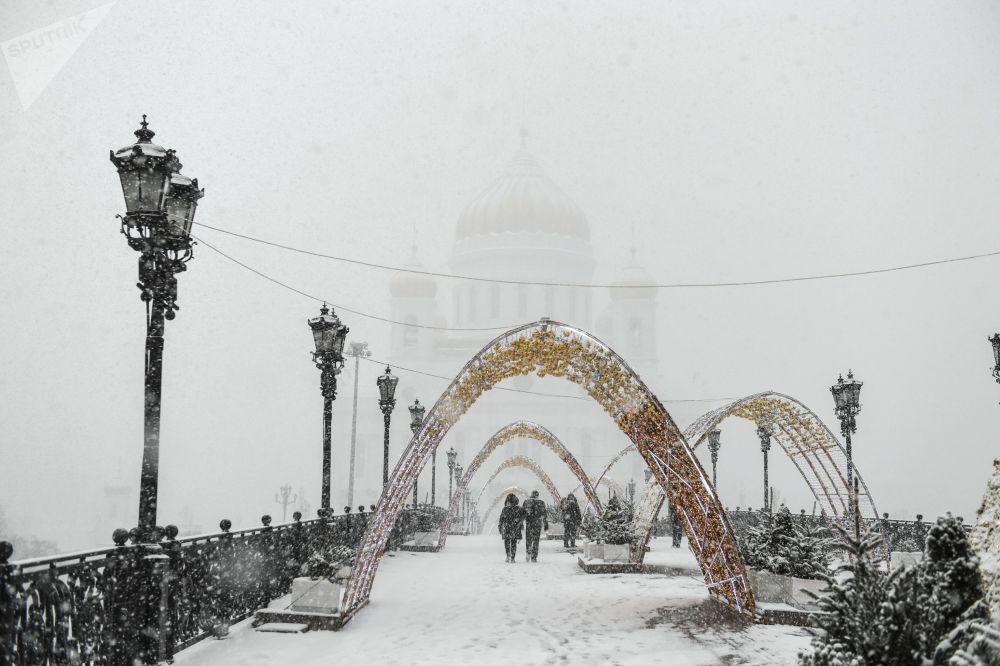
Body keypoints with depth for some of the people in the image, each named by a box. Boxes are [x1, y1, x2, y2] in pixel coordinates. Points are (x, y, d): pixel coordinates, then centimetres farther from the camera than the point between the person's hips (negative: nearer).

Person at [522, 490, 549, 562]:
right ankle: (534, 557, 0)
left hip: (528, 523, 1)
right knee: (535, 540, 3)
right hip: (537, 523, -1)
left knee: (528, 540, 17)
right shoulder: (541, 502, 0)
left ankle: (528, 553, 1)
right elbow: (544, 514, -1)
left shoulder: (526, 501, 4)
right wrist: (546, 524, 4)